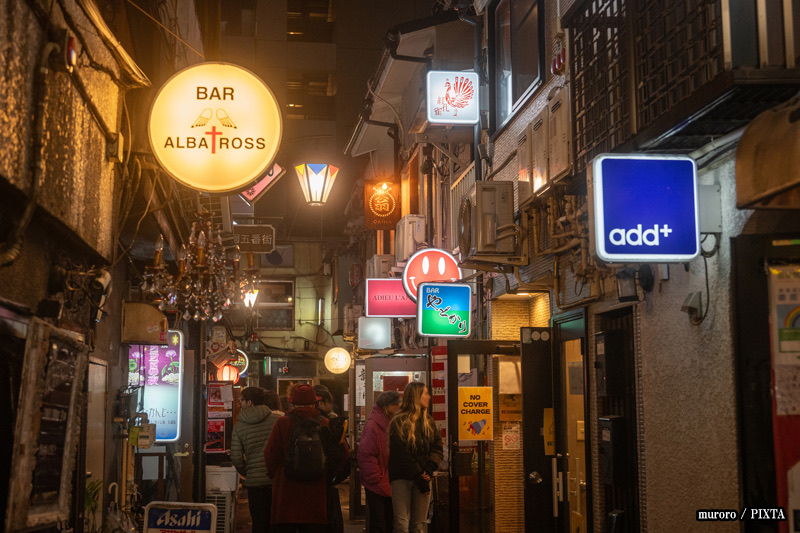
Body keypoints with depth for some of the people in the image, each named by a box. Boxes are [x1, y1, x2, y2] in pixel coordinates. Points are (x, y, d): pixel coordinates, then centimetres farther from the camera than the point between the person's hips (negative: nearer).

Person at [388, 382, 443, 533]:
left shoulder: (428, 420, 14)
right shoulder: (398, 422, -4)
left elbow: (438, 445, 8)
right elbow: (402, 454, -9)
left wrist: (430, 469, -9)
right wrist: (419, 477, -11)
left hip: (422, 479, 5)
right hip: (402, 479, -5)